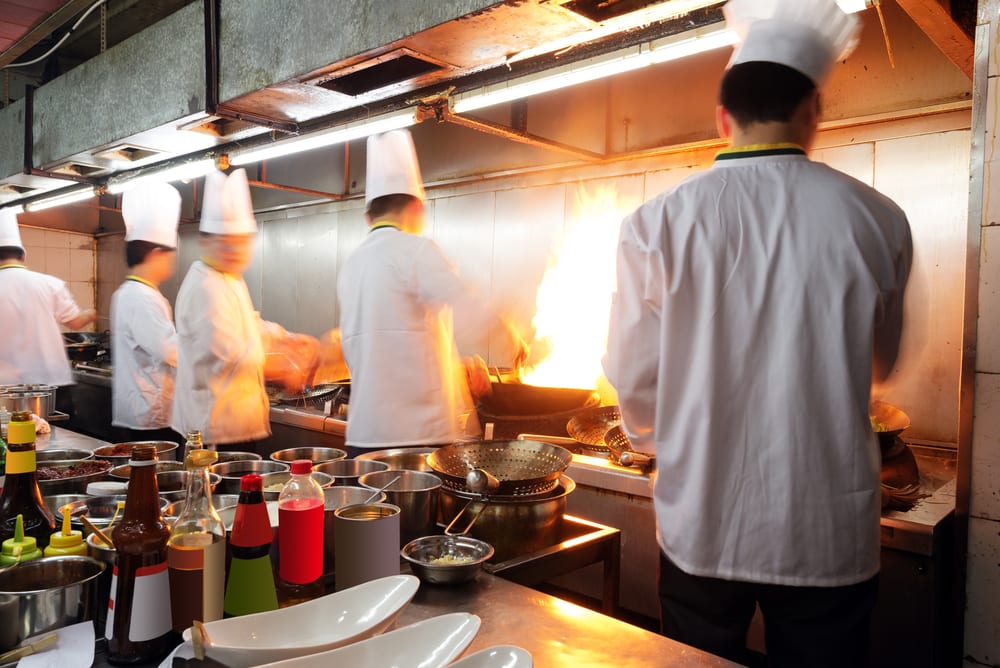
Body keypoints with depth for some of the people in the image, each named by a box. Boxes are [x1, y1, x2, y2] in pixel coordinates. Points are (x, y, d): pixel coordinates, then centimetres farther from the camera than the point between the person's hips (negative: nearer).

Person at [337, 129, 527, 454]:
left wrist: (458, 366, 25)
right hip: (416, 432, -7)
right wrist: (515, 340, 6)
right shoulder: (415, 250, -8)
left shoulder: (350, 266, 15)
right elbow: (474, 312, -15)